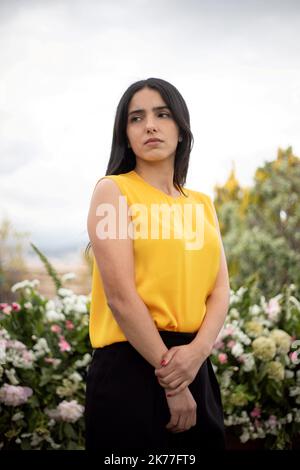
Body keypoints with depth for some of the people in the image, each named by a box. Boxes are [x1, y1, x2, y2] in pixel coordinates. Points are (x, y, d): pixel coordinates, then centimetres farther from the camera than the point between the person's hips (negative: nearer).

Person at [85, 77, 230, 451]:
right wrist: (169, 382, -13)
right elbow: (120, 295, -13)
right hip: (130, 363, -5)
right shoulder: (113, 190, -4)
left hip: (194, 364, 6)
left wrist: (198, 350, -14)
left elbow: (220, 289, 5)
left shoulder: (202, 203, 13)